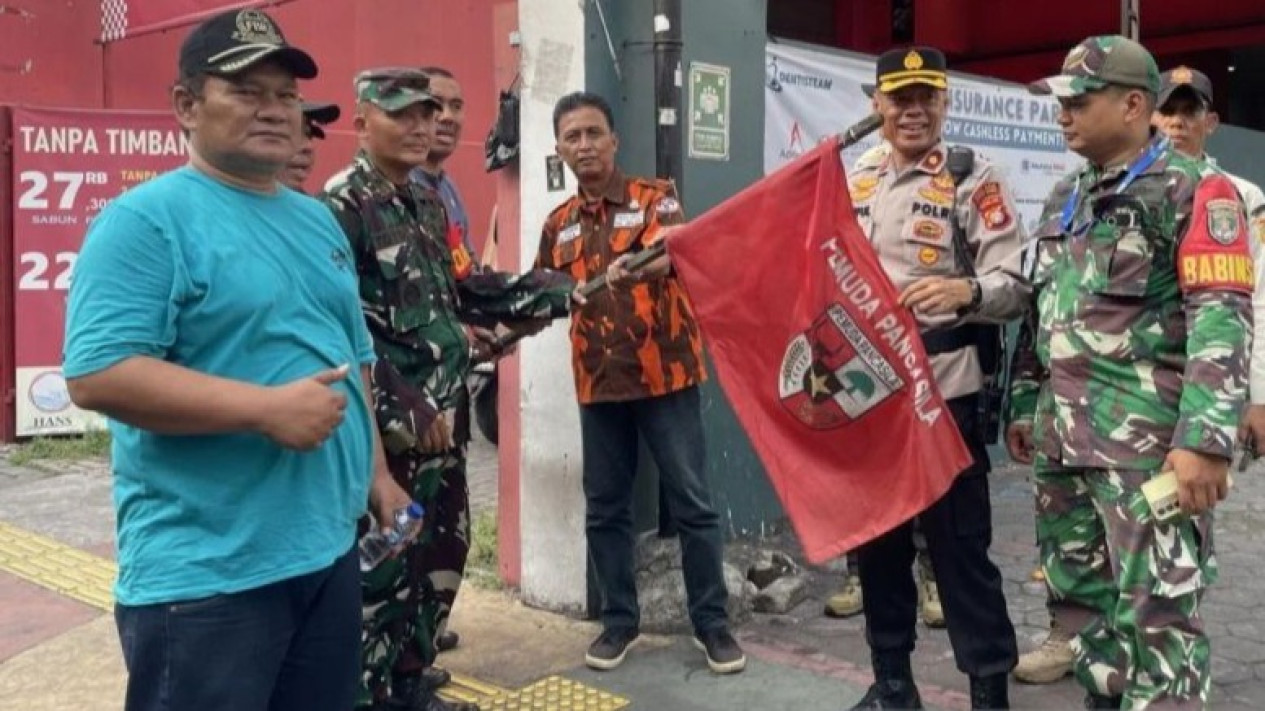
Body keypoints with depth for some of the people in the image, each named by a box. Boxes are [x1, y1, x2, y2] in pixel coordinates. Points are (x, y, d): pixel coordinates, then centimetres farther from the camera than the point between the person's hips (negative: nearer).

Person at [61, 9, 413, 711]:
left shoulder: (317, 220, 13)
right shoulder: (146, 219, -11)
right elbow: (97, 375, -22)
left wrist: (375, 472, 16)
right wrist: (267, 408, -24)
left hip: (331, 550, 8)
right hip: (205, 574, -7)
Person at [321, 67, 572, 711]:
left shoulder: (428, 202, 13)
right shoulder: (342, 204, -13)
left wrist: (555, 295, 16)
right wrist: (400, 407, -22)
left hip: (439, 414, 9)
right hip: (384, 423, -9)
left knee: (443, 551, 17)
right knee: (383, 565, -1)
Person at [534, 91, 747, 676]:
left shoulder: (655, 198, -3)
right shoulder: (558, 225, 10)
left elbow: (669, 254, -23)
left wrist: (636, 267, -45)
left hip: (664, 372, -4)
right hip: (598, 381, 4)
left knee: (691, 502, 2)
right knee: (604, 507, 9)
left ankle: (711, 622, 15)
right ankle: (619, 620, 24)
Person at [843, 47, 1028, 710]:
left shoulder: (973, 181, -3)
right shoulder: (852, 181, 12)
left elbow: (1014, 283, -10)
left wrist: (965, 291, -30)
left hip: (943, 390, -5)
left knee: (960, 545, 1)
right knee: (875, 540, 13)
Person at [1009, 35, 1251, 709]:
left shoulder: (1193, 190, -5)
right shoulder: (1064, 197, 17)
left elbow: (1222, 320, -14)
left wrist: (1205, 439, -21)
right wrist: (1024, 406, 19)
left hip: (1146, 437, -7)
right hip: (1061, 436, 7)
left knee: (1156, 614, -4)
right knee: (1081, 595, 15)